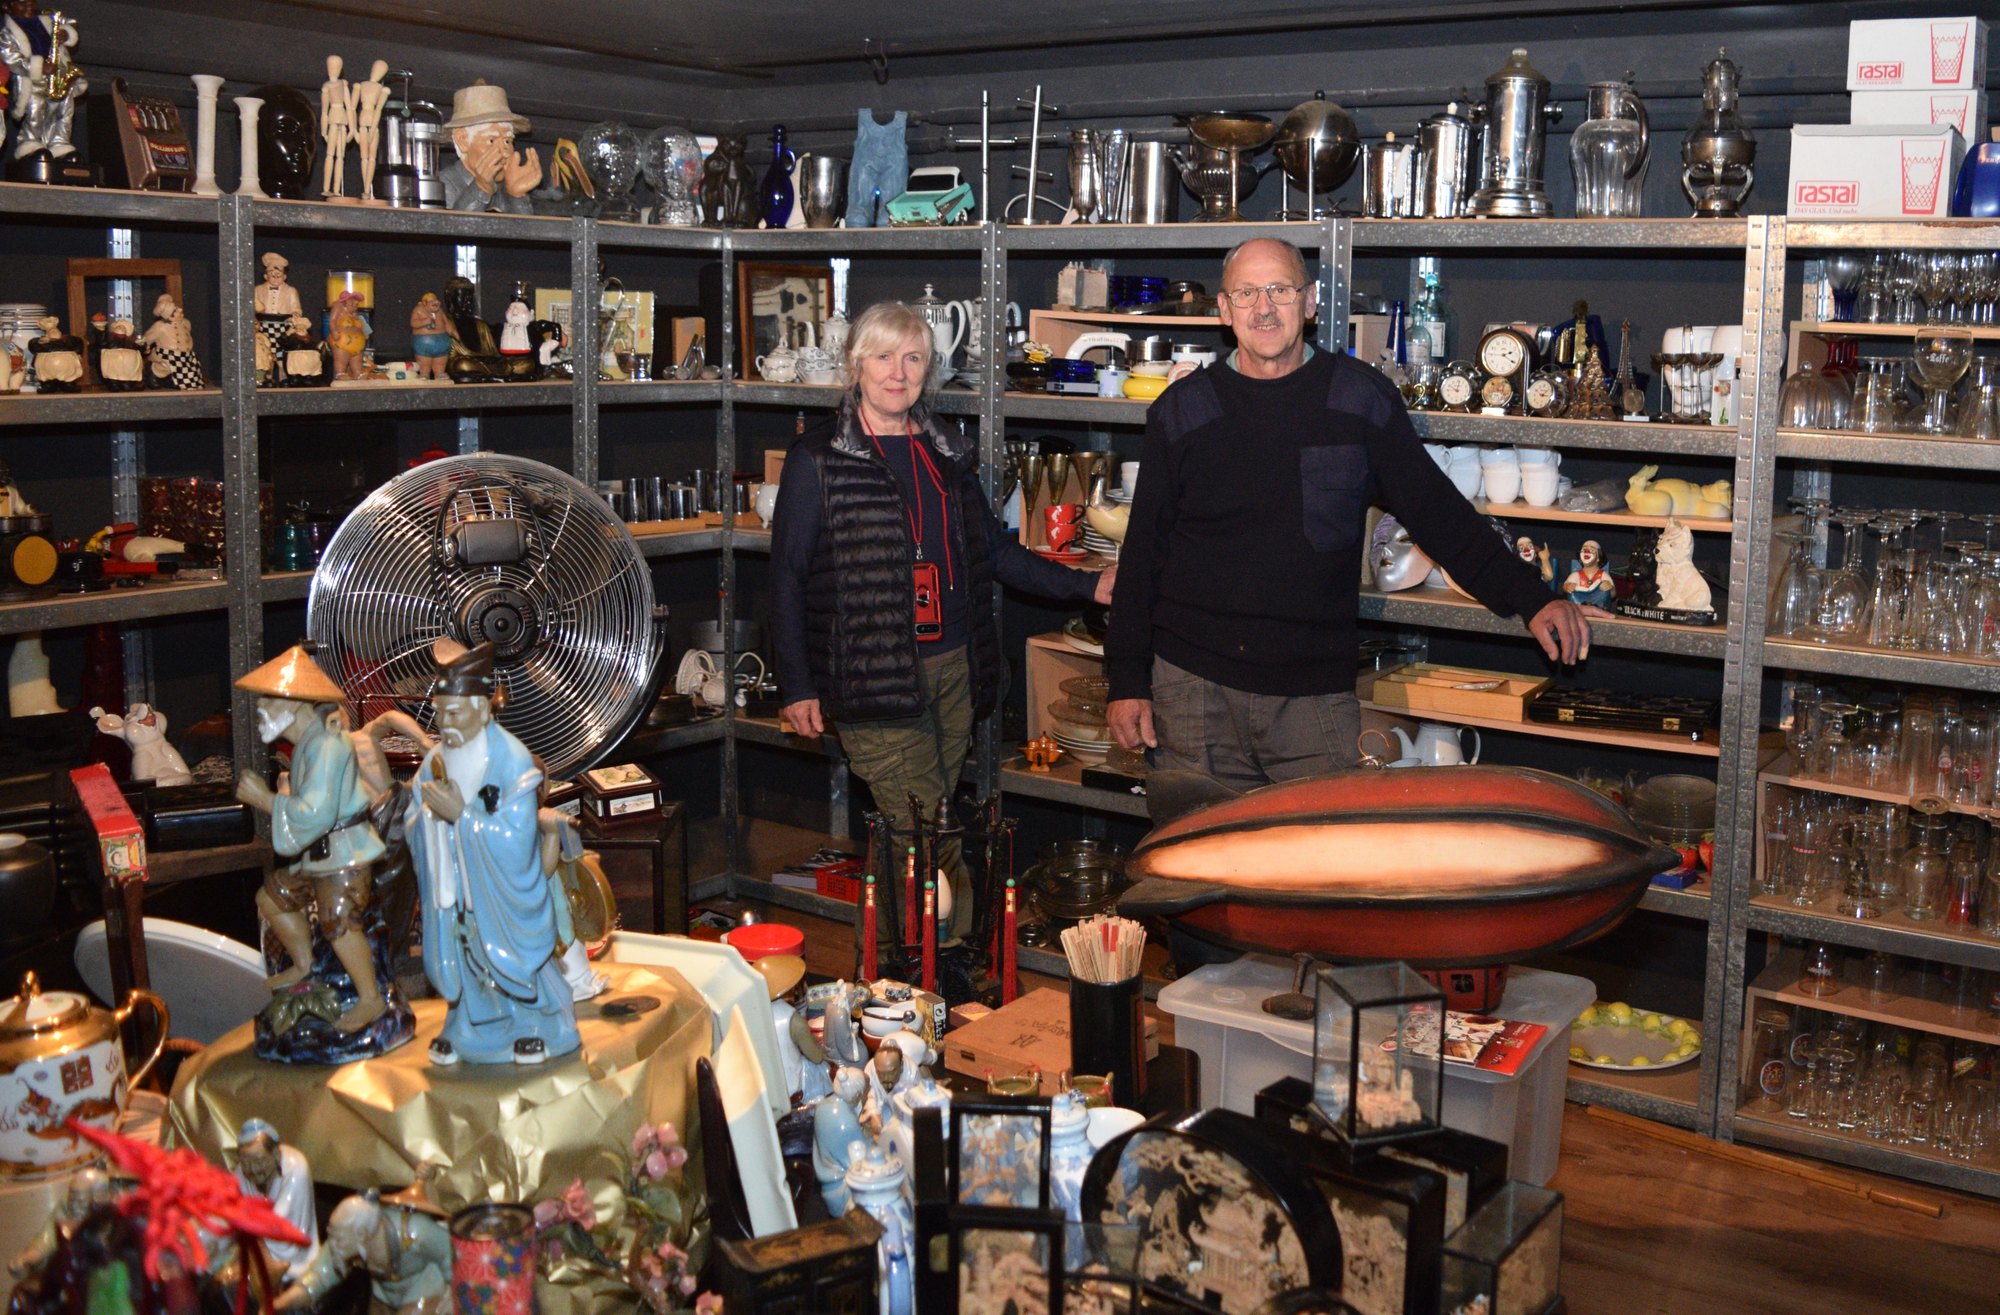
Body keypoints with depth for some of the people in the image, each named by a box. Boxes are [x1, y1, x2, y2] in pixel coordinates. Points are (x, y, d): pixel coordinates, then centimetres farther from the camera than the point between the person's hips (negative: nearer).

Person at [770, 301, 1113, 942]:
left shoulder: (946, 451, 15)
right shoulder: (818, 460, -2)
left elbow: (993, 550, 21)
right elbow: (786, 578, 0)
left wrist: (1086, 586, 14)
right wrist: (797, 685, -5)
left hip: (952, 669, 5)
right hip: (875, 678, -5)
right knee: (934, 850, -11)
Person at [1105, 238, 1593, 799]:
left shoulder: (1362, 400, 4)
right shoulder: (1182, 410, 6)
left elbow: (1437, 512, 9)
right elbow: (1143, 552, 9)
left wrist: (1530, 600, 2)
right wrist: (1127, 679, 5)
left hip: (1316, 691, 0)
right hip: (1194, 686, 1)